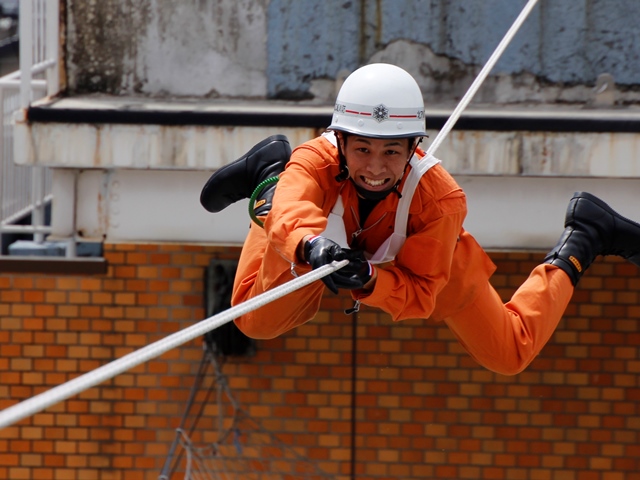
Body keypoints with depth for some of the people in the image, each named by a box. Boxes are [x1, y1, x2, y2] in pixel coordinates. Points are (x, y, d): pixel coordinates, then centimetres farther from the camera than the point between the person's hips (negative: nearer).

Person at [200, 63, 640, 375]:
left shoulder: (442, 198, -43)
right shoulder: (315, 162, -43)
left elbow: (419, 295, -37)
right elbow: (292, 212, -65)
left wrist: (370, 280, -58)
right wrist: (312, 245, -87)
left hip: (428, 259, 0)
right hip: (333, 243, 0)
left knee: (510, 354, 10)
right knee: (255, 324, 3)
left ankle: (581, 242, 28)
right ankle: (270, 181, 22)